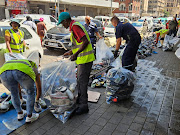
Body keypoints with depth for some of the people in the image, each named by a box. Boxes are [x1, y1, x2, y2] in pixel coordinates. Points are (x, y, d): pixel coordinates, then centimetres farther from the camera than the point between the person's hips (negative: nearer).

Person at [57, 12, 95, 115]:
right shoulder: (75, 25, 18)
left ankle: (84, 106, 6)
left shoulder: (75, 26, -14)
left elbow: (85, 41, -24)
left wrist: (76, 53, -24)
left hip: (85, 59, -10)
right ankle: (80, 99, 34)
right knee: (80, 80, 19)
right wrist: (71, 52, 25)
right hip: (82, 58, 10)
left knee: (82, 82, -4)